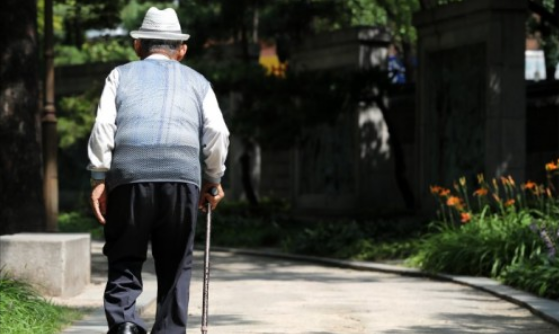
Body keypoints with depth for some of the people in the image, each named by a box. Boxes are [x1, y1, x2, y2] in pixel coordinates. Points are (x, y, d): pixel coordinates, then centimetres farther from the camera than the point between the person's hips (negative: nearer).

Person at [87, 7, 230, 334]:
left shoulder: (122, 74, 19)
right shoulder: (197, 81, 22)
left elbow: (104, 126, 5)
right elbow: (217, 133, 10)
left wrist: (99, 178, 3)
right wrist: (213, 180, 20)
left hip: (129, 172, 0)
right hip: (183, 174, 1)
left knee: (125, 258, 6)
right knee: (176, 264, 10)